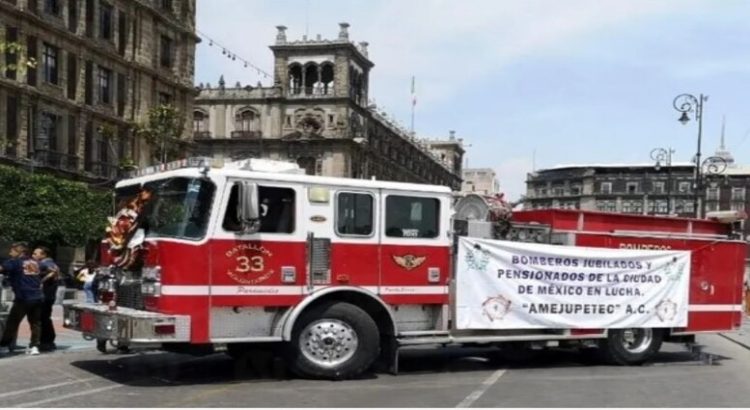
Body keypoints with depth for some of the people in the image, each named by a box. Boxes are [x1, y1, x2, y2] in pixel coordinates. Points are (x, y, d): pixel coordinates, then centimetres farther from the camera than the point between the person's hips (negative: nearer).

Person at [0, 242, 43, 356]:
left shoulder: (14, 262, -4)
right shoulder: (34, 263, 15)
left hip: (23, 298, -6)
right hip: (38, 297, 6)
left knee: (12, 322, 4)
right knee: (35, 323, 10)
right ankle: (34, 346, 5)